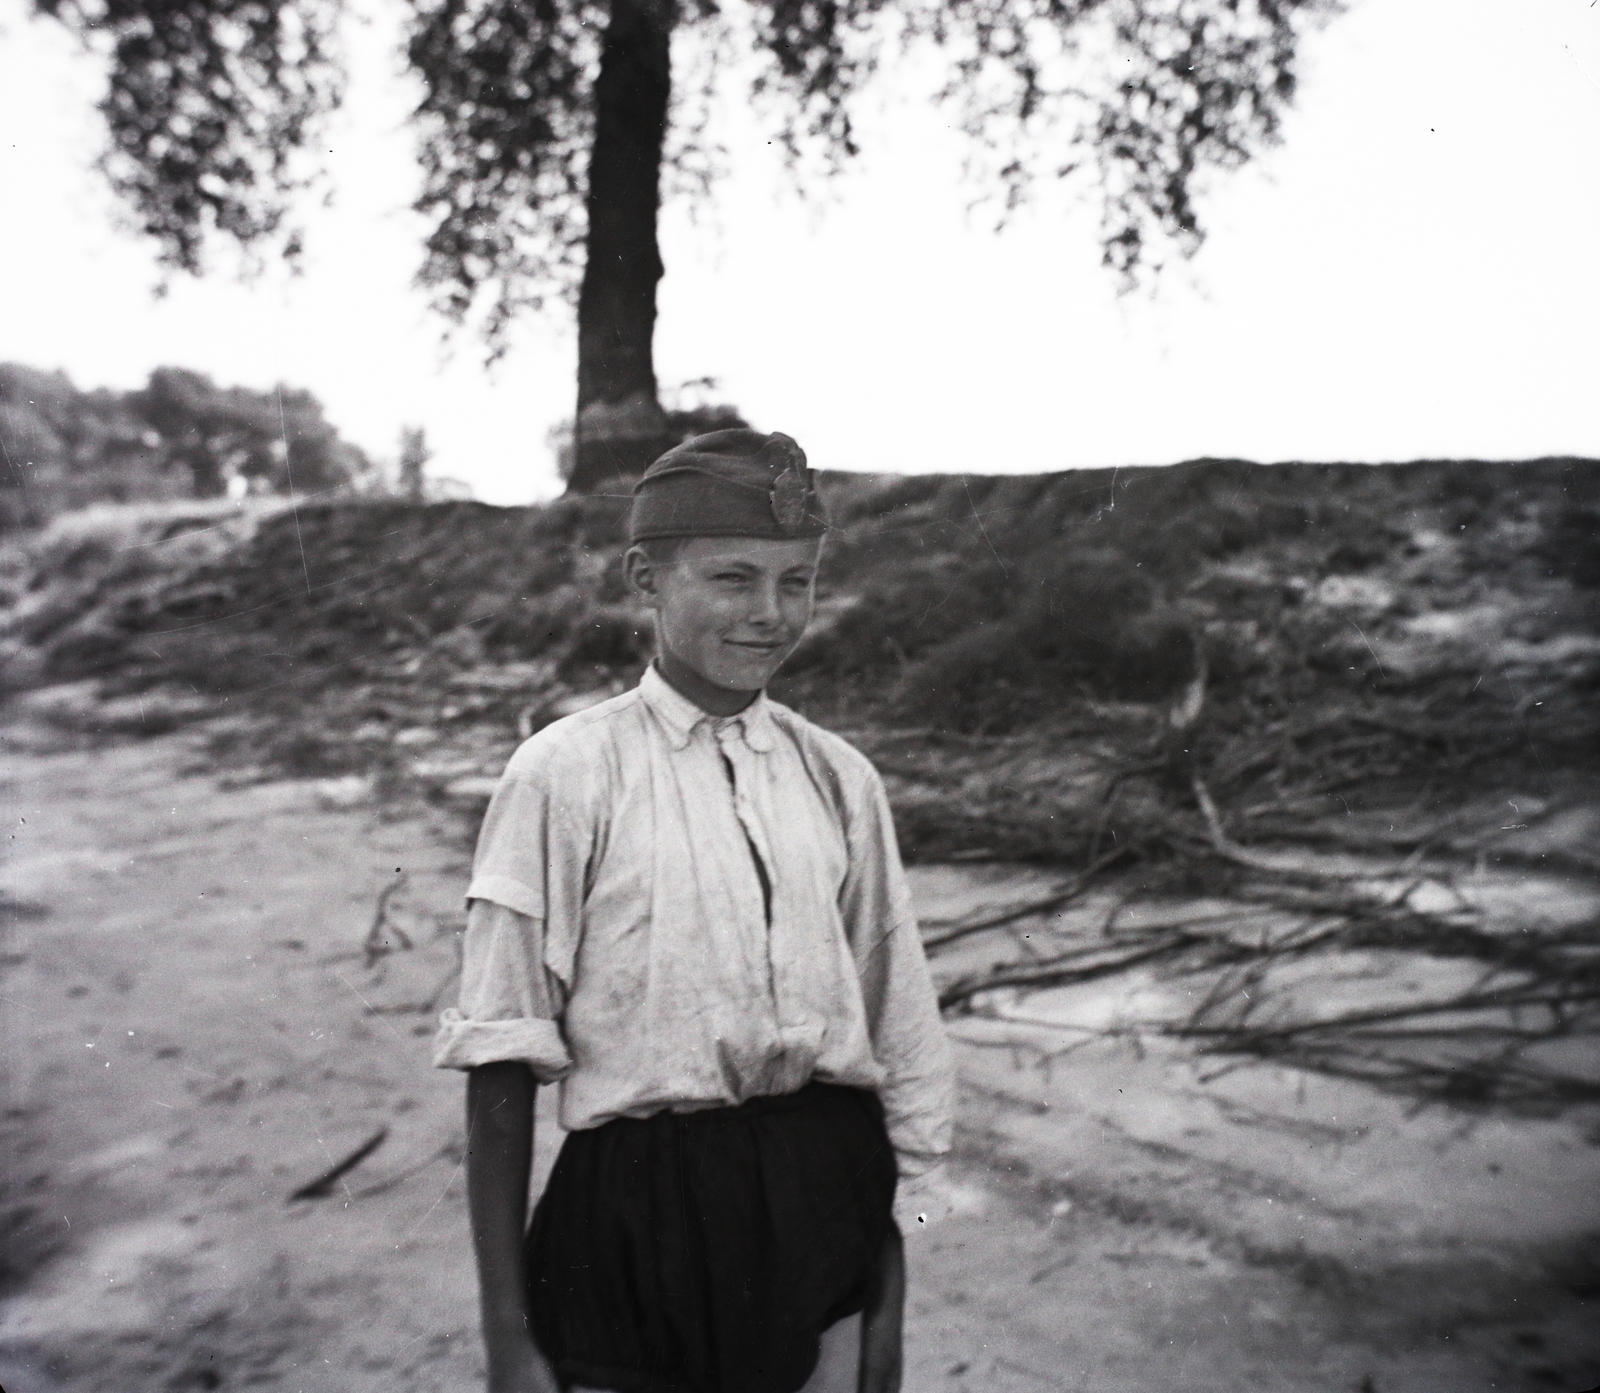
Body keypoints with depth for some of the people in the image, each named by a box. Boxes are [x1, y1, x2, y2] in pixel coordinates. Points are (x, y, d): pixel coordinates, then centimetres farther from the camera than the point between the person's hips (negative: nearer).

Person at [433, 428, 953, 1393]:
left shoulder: (840, 780, 1)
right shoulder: (566, 777, -9)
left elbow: (900, 1051, 6)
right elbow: (502, 1061, -8)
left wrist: (886, 1304, 10)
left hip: (828, 1206, 3)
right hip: (637, 1218, -3)